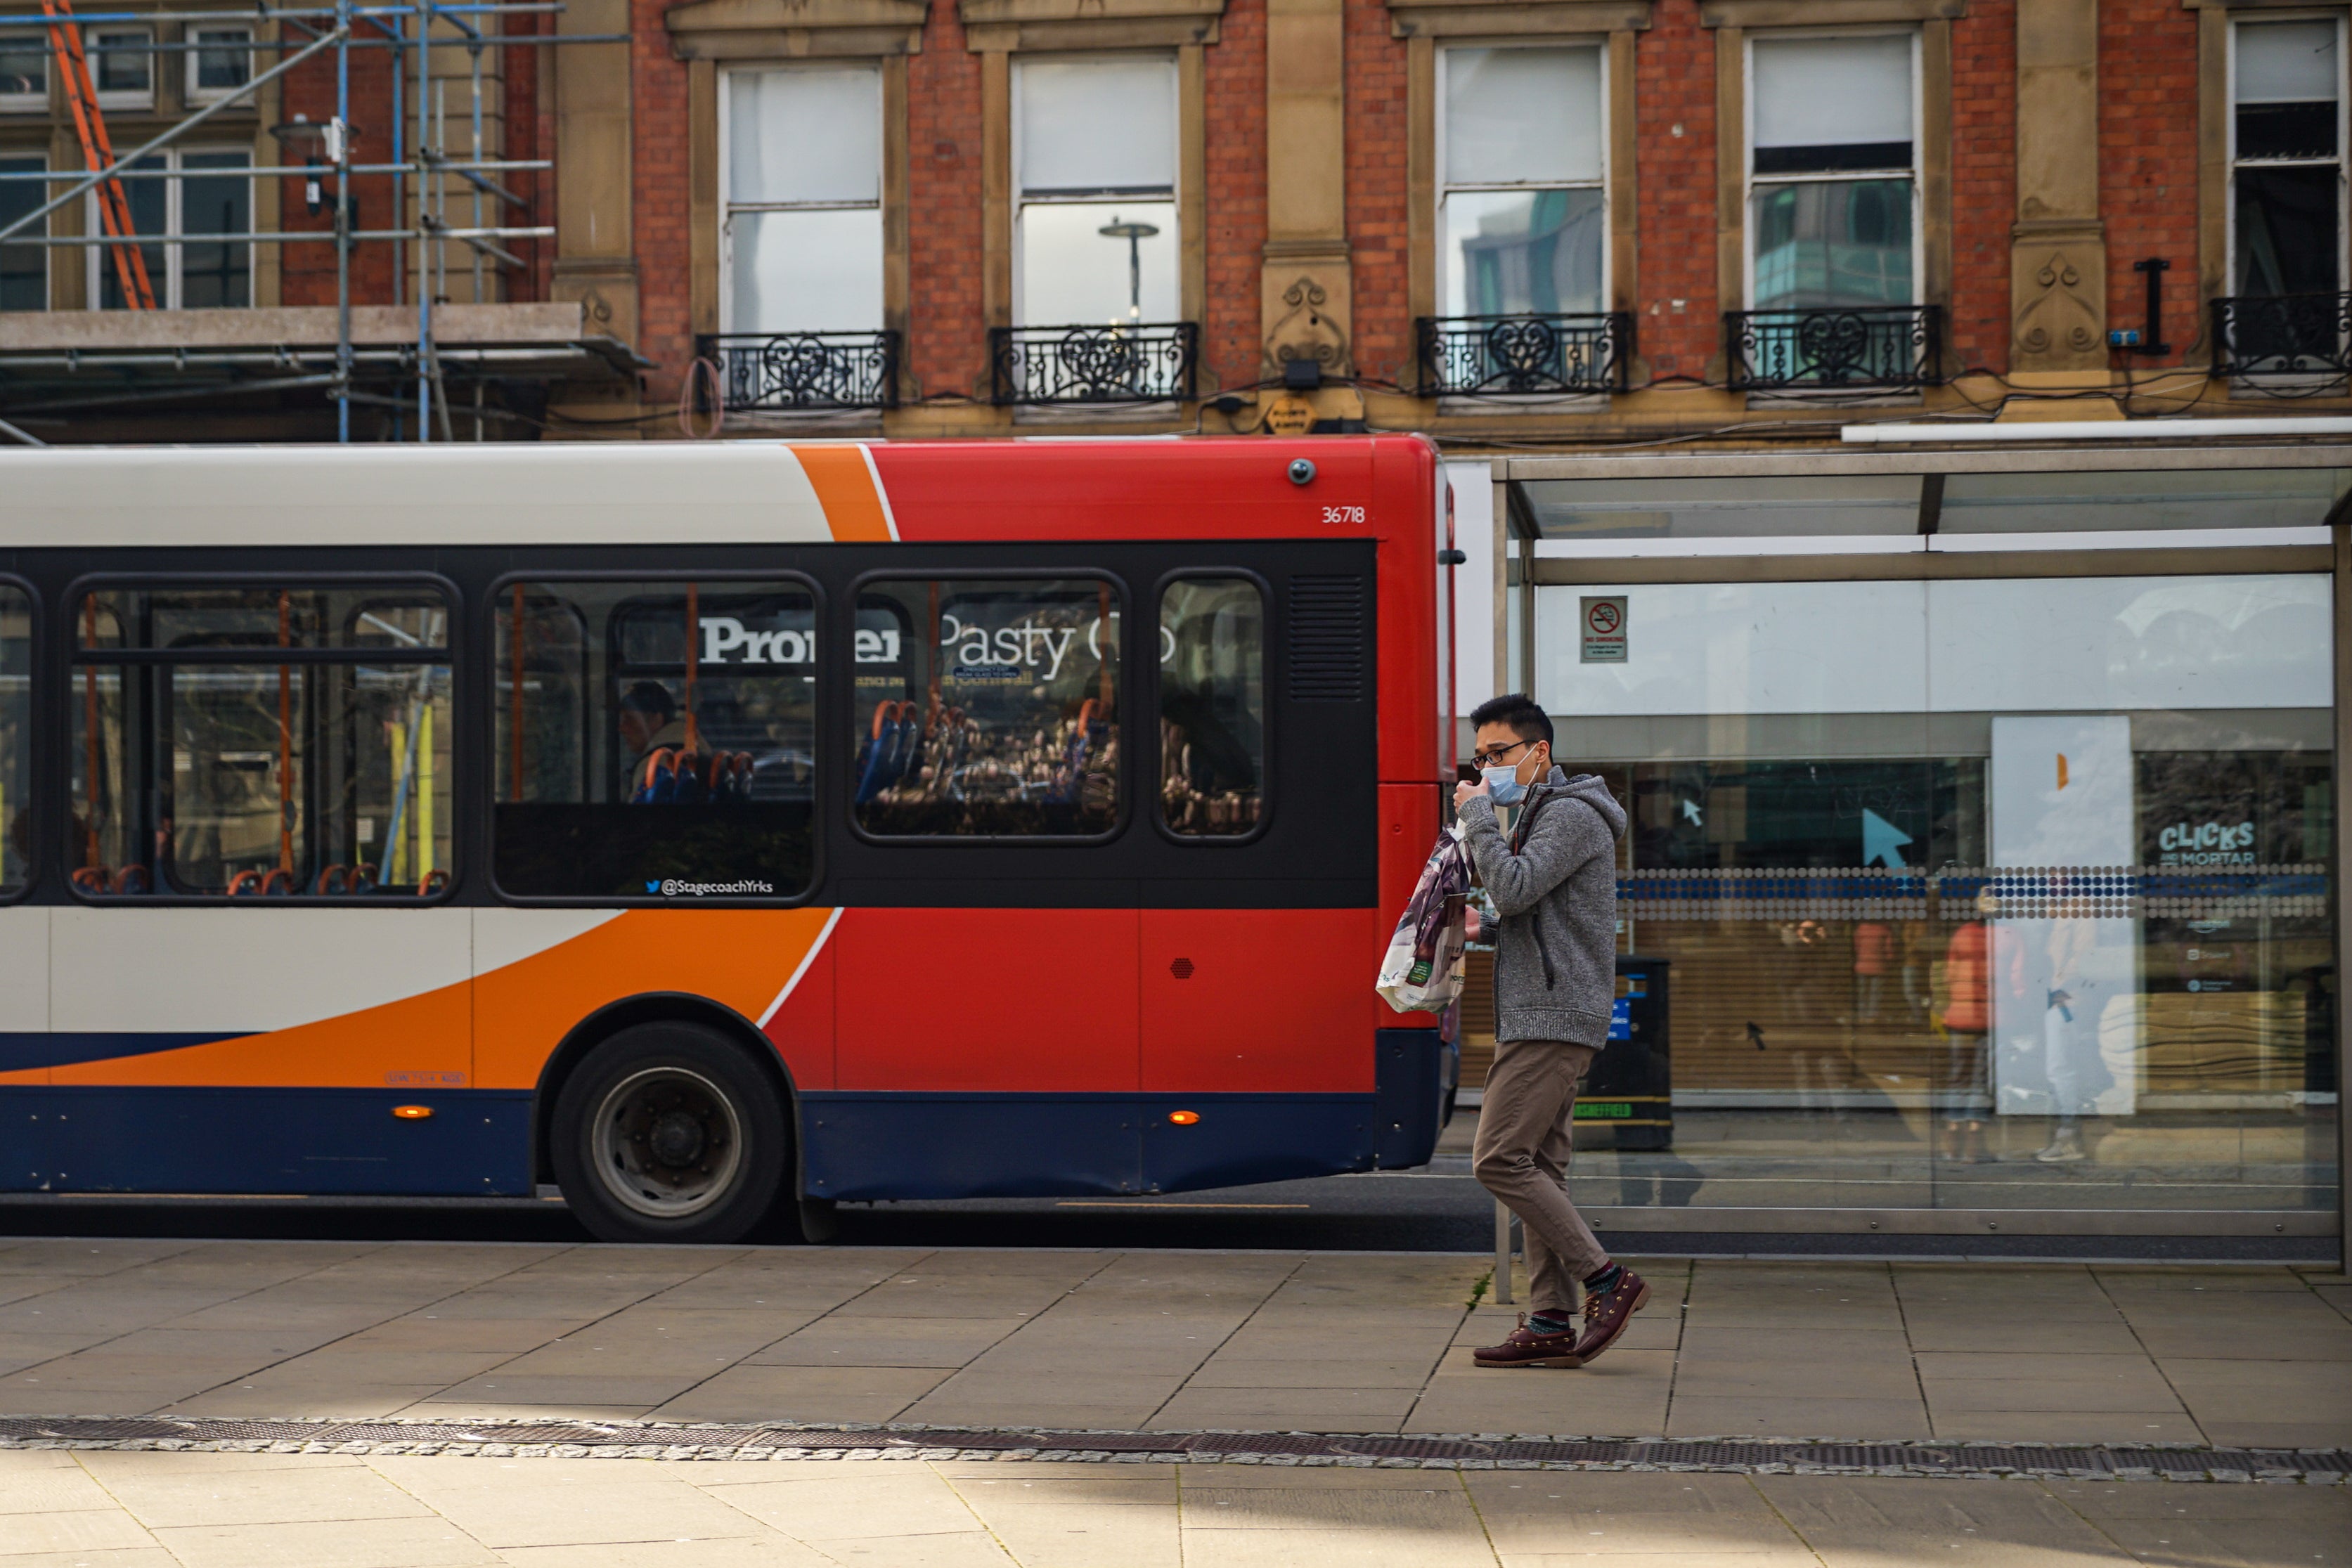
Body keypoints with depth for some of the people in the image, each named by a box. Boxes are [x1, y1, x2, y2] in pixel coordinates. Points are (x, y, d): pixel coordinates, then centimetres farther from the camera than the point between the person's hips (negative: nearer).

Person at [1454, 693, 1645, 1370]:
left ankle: (1608, 1281, -10)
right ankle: (1552, 1323, 7)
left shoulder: (1571, 814, -11)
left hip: (1554, 1017, -11)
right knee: (1536, 1167, 7)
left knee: (1500, 1159, -13)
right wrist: (1486, 931, 11)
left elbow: (1513, 888, -23)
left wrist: (1475, 814, -13)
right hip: (1540, 1017, 11)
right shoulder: (1538, 815, 22)